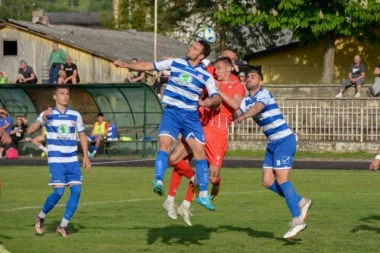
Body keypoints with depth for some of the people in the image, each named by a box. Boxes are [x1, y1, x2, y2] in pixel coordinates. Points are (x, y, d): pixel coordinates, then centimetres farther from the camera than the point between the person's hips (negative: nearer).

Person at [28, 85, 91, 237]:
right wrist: (43, 119, -24)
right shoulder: (47, 114, -1)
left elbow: (82, 135, 16)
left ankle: (63, 225, 2)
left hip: (72, 160, 4)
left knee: (76, 190, -8)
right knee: (59, 191, -14)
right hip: (56, 160, -4)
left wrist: (85, 156, 9)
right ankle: (41, 217, 11)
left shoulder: (75, 115, 8)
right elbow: (30, 131, -8)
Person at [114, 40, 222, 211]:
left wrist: (212, 101, -31)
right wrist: (125, 65, 6)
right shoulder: (175, 63, 4)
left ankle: (203, 194, 2)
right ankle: (158, 182, -28)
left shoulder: (205, 76, 0)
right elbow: (149, 66, 10)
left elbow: (217, 97, -7)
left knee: (200, 151, -4)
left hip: (191, 115, 0)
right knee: (165, 144, -20)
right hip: (171, 112, 0)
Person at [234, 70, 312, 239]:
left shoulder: (264, 94, -12)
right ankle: (300, 203, 15)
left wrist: (243, 116, -53)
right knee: (267, 182, 2)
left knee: (281, 180, -13)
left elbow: (258, 107, -35)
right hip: (272, 143, 8)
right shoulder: (246, 101, 13)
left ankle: (298, 220, -9)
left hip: (284, 140, -8)